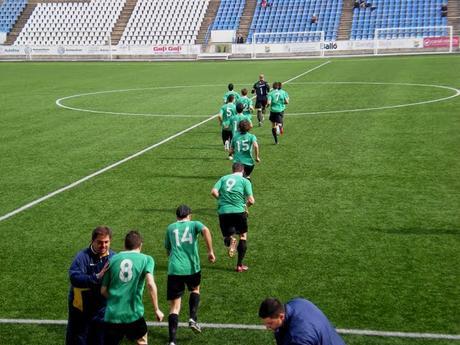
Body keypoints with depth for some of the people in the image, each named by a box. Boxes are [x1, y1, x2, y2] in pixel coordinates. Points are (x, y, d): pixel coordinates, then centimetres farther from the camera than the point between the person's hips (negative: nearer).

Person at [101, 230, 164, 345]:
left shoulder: (113, 259, 7)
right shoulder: (146, 259, 1)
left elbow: (103, 290, 8)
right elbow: (150, 284, -13)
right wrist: (157, 310, -6)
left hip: (112, 315, 1)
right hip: (134, 314, -1)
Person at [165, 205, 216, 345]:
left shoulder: (170, 228, 16)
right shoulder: (194, 224, 10)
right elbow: (206, 230, -13)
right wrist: (210, 251, -11)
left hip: (174, 269, 0)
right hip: (192, 268, 0)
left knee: (174, 306, 4)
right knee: (195, 289, 32)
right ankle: (193, 319, 15)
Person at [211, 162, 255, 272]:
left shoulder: (224, 178, 10)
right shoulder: (245, 181, 2)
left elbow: (214, 192, -4)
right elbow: (251, 200, -7)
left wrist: (222, 199, 12)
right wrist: (246, 205, 15)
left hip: (223, 212, 2)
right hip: (239, 211, -2)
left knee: (227, 236, 18)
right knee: (243, 236, 18)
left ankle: (230, 240, -21)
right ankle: (240, 265, 16)